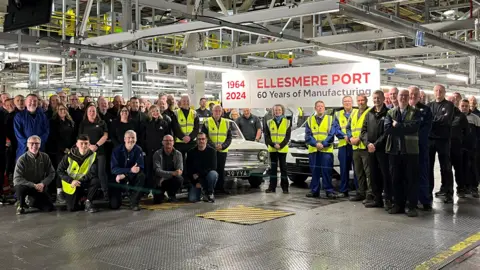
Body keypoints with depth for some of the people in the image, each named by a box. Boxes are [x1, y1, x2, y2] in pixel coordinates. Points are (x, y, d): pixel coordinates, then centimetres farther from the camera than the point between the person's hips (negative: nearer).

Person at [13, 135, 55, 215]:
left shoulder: (45, 157, -6)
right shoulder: (22, 159, -17)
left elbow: (52, 173, -1)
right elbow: (17, 179, -22)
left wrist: (43, 184, -18)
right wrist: (34, 185, -27)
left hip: (39, 187, 3)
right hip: (26, 186, -3)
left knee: (49, 208, -7)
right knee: (20, 187, -38)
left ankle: (33, 201, 27)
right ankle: (21, 205, -3)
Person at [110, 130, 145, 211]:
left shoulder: (138, 150, -7)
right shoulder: (117, 150, -10)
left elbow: (140, 167, -16)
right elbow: (114, 169, -18)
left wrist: (124, 175, -27)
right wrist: (130, 170, -32)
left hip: (132, 178, 1)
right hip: (118, 180, -1)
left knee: (141, 175, -32)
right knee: (114, 205, -15)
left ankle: (134, 203, -19)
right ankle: (117, 197, 24)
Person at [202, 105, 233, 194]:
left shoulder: (226, 123, 10)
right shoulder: (207, 122, 1)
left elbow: (229, 137, 8)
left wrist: (223, 146, -9)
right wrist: (213, 146, -13)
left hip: (223, 151, 2)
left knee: (221, 169, 6)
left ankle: (221, 187, 12)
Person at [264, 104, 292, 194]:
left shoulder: (287, 122, 5)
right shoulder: (269, 122, 8)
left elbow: (287, 136, -2)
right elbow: (267, 136, 2)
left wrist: (280, 145, -14)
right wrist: (273, 145, -13)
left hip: (283, 149, -1)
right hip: (272, 149, 1)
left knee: (283, 168, 2)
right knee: (273, 168, 4)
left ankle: (285, 187, 7)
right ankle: (272, 187, 8)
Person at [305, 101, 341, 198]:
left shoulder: (331, 119, 9)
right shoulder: (310, 120, 14)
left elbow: (332, 134, -1)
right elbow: (308, 135, 5)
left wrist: (323, 144, -12)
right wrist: (316, 143, -11)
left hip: (326, 150, -2)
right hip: (313, 150, 2)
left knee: (326, 171, -5)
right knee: (314, 171, 5)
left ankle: (329, 191, 0)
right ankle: (314, 191, 12)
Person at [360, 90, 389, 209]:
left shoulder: (388, 113, -2)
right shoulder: (369, 114, 16)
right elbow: (364, 130, 11)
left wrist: (376, 144, -14)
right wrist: (368, 143, -6)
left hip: (382, 149, -5)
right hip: (371, 149, 6)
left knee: (385, 174, -4)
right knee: (374, 175, 9)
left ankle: (388, 200, 2)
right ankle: (377, 199, 17)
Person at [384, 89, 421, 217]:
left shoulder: (415, 112, 5)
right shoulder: (390, 113, 11)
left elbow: (414, 127, -14)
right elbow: (387, 129, -5)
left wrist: (397, 126, -10)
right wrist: (405, 129, -10)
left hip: (410, 150, -2)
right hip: (394, 149, 3)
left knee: (411, 179, 1)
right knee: (396, 179, 7)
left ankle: (412, 206, 7)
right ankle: (398, 204, 16)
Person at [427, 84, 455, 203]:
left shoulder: (449, 105, 1)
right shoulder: (429, 105, 14)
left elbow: (447, 119, -14)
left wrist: (432, 120, -11)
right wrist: (438, 120, -13)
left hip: (443, 139, -4)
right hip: (429, 138, 4)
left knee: (445, 166, 1)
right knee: (428, 166, 8)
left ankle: (448, 192, 5)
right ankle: (428, 189, 17)